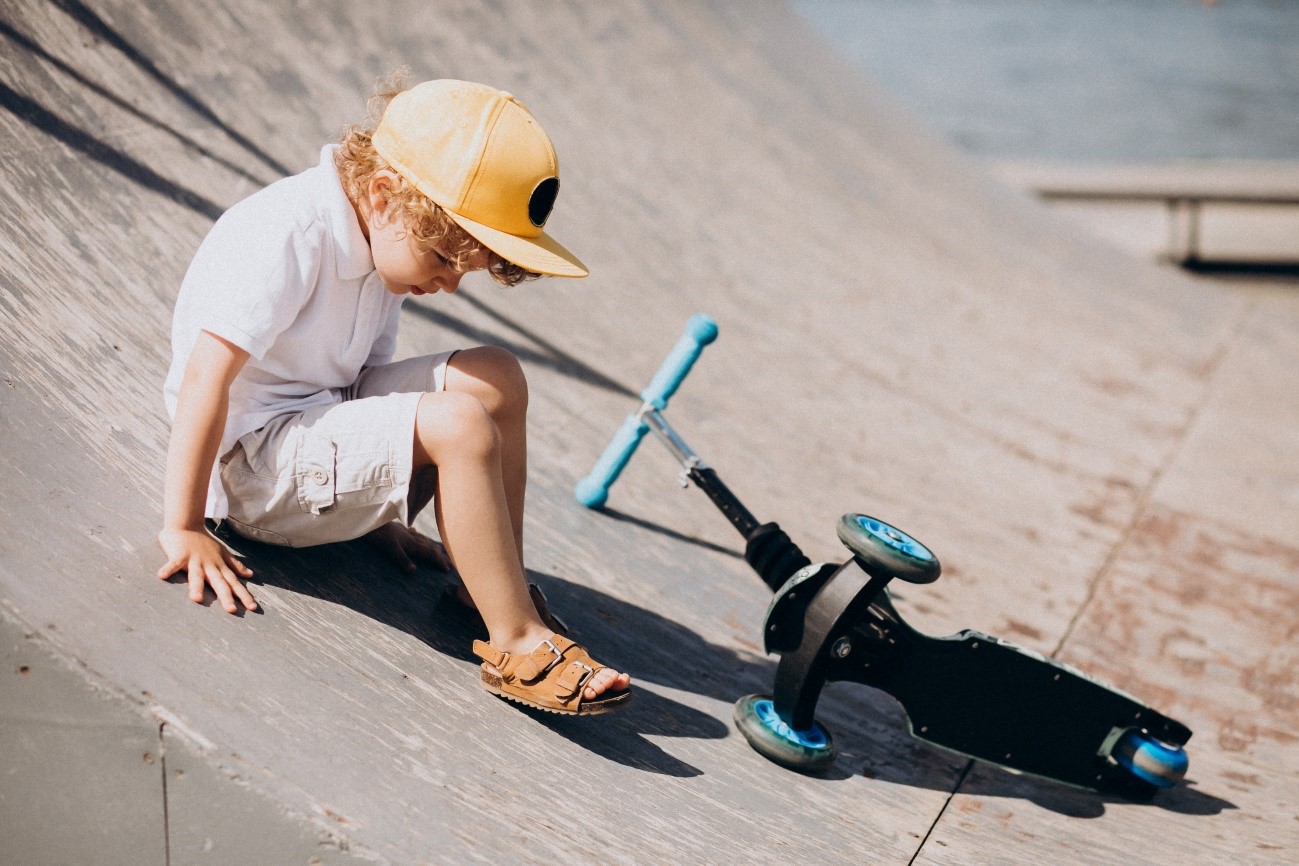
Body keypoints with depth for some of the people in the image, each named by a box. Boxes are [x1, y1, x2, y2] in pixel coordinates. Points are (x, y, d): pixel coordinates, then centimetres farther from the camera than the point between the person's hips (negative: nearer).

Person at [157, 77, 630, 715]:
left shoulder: (388, 244, 6)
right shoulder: (284, 236, -22)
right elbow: (204, 378, -25)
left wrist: (381, 513, 16)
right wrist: (183, 528, -25)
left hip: (326, 422, 9)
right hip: (251, 464, -9)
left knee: (494, 377, -8)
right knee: (457, 424, -28)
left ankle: (500, 590, -2)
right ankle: (517, 647, -22)